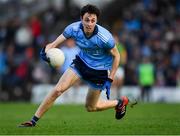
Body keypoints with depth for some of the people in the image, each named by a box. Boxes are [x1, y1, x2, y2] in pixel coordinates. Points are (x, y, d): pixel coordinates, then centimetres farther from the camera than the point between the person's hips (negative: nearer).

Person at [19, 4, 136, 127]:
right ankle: (34, 120, -3)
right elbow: (55, 44, -18)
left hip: (99, 70, -3)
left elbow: (116, 56, -14)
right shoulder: (74, 29, -21)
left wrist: (110, 80, -14)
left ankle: (120, 103, 36)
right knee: (58, 90, -14)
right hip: (81, 62, 3)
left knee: (91, 107, 9)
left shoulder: (104, 37, -30)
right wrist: (46, 50, -42)